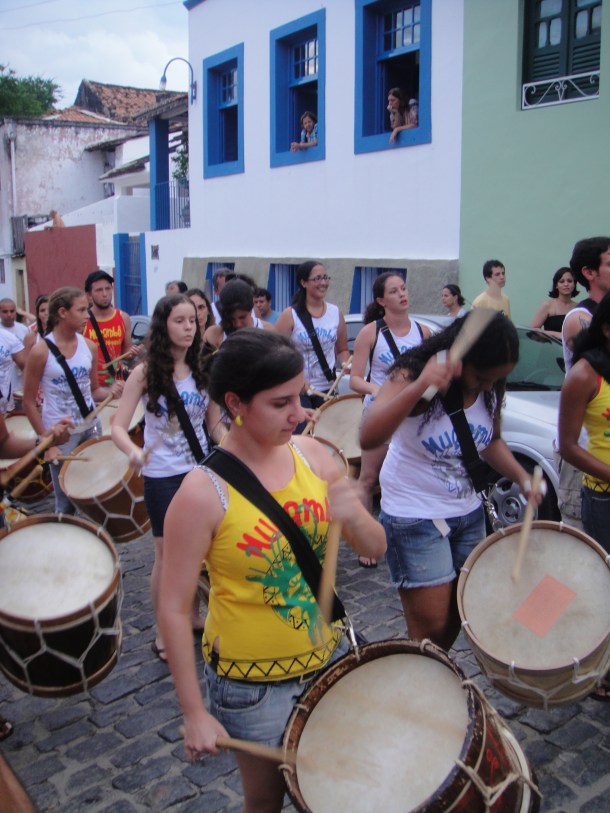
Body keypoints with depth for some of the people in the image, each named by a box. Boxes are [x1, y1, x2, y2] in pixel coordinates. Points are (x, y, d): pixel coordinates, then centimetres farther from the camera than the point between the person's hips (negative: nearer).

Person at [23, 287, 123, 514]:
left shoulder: (89, 347, 1)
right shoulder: (40, 351, -13)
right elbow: (28, 403, -7)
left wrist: (110, 391, -12)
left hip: (91, 427, 4)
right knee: (66, 503, 6)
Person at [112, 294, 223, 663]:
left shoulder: (202, 370, 2)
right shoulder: (146, 373, -10)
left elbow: (214, 423, 9)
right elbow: (119, 426, -13)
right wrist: (134, 452, -33)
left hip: (199, 470, 4)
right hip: (163, 476, -4)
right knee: (168, 553, 5)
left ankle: (193, 616, 36)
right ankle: (164, 634, 22)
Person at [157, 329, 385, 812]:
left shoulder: (311, 454, -9)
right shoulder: (203, 494, -24)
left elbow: (375, 549, -4)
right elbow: (174, 610, -17)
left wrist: (352, 518, -26)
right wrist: (195, 714, -13)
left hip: (327, 656, 4)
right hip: (253, 681, -4)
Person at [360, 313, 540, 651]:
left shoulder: (491, 389, -4)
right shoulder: (411, 374, -21)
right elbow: (368, 438, -37)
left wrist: (521, 477, -6)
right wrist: (420, 387, -50)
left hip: (469, 514, 6)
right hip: (414, 518, -6)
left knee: (458, 615, 17)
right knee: (431, 628, -2)